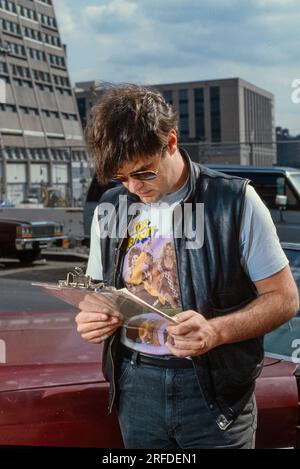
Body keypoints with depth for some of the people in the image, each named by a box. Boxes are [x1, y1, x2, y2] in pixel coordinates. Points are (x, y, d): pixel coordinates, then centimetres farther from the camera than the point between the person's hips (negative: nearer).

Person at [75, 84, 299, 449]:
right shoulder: (110, 209, 4)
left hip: (214, 390, -3)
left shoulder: (234, 202, -10)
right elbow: (96, 293, 14)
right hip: (135, 386, 4)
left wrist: (216, 331, -24)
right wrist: (91, 317, -10)